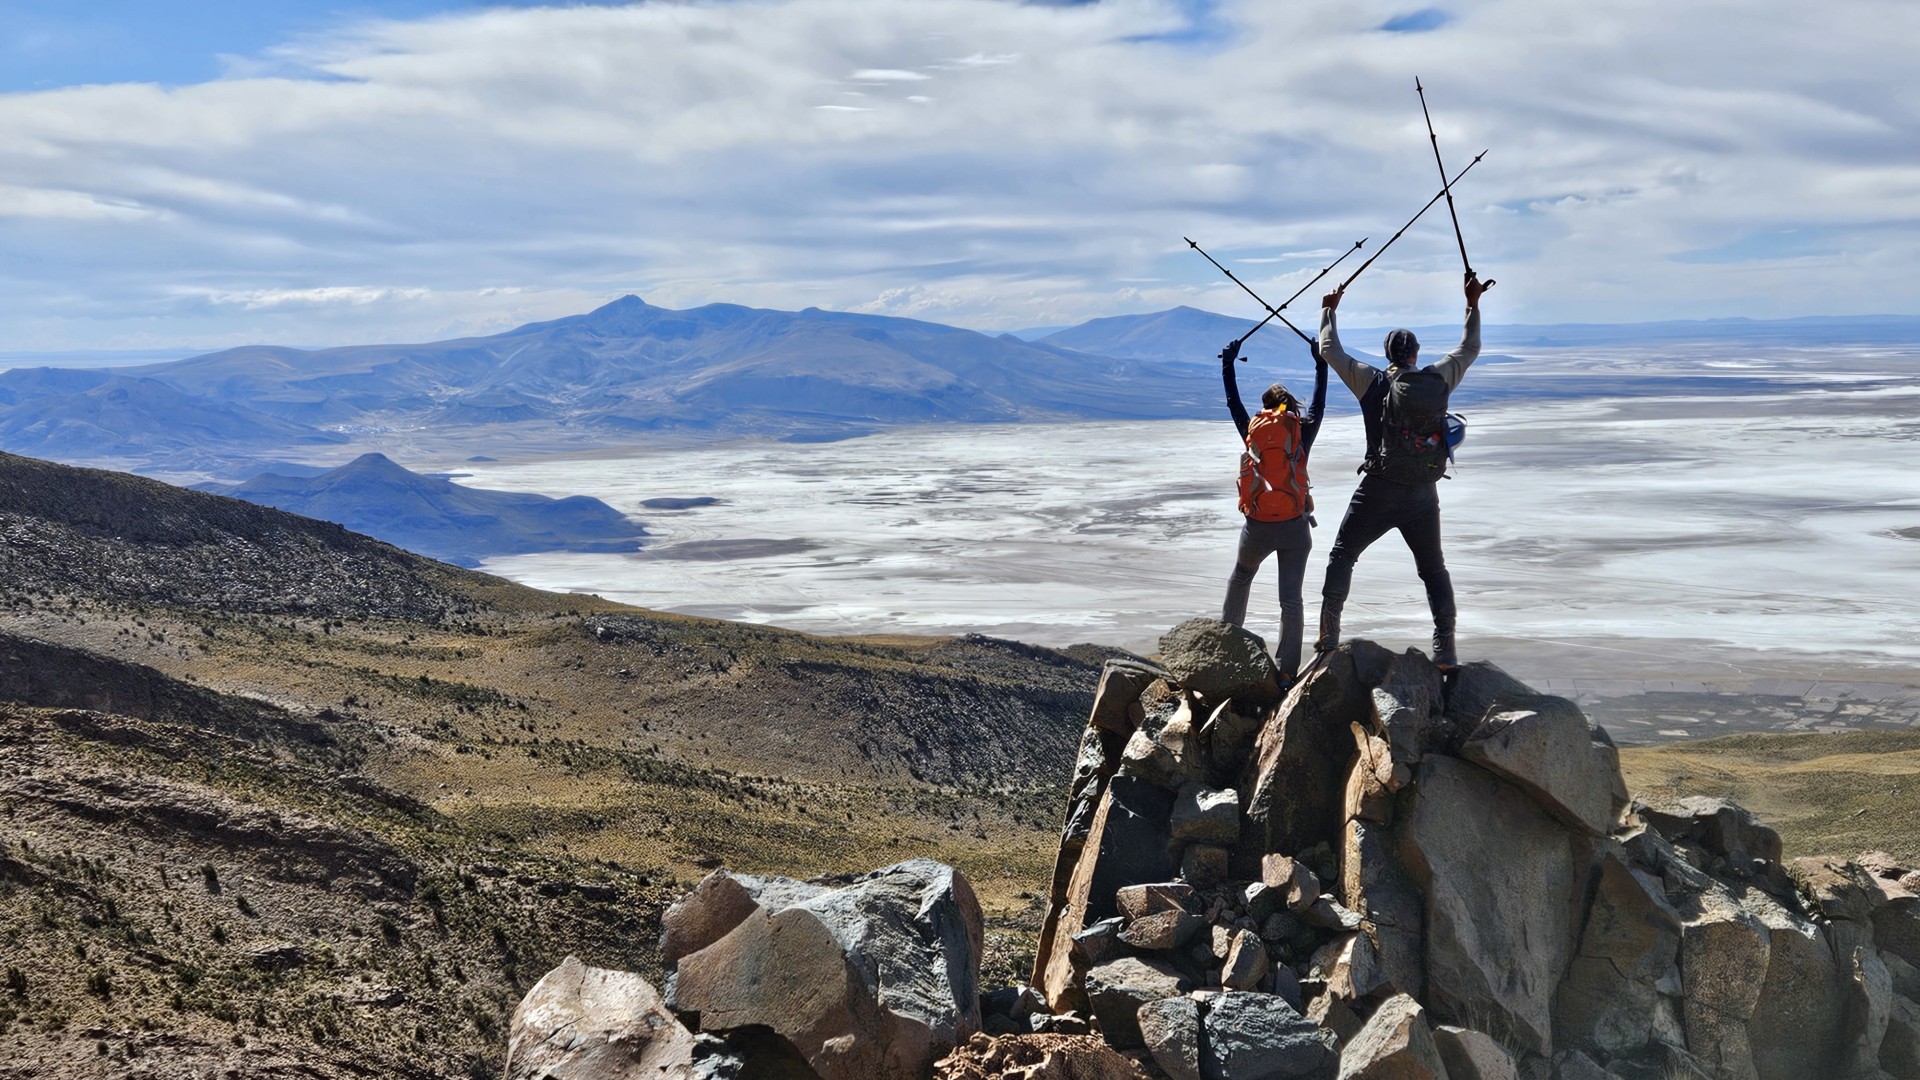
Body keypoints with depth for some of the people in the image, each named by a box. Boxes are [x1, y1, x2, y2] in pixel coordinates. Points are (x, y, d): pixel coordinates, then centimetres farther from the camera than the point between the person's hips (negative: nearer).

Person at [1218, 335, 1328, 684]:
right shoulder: (1302, 431, 1)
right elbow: (1319, 404, 18)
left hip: (1258, 527, 1)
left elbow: (1233, 403, 19)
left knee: (1240, 579, 29)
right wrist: (1321, 364, 29)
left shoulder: (1253, 429, 4)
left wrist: (1228, 364, 31)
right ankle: (1288, 671, -7)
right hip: (1294, 527, -1)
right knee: (1291, 599, -1)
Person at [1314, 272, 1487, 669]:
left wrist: (1328, 311, 20)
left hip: (1379, 491, -2)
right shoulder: (1438, 380, 2)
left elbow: (1329, 350, 6)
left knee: (1342, 555, 12)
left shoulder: (1372, 381, -4)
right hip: (1423, 496, 2)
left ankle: (1329, 633, 4)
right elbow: (1469, 349, 19)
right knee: (1433, 568, 14)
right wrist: (1473, 304, 28)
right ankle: (1446, 648, 6)